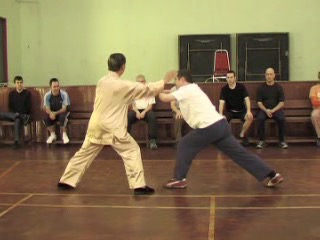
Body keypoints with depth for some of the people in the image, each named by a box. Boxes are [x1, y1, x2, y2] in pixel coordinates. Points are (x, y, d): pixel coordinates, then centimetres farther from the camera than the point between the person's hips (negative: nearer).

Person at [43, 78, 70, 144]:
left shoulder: (64, 94, -20)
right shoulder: (47, 95, -13)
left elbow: (64, 108, -21)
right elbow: (47, 109, -14)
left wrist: (55, 113, -36)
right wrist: (51, 113, -38)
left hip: (62, 112, -2)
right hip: (52, 112, 3)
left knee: (62, 117, -36)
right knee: (46, 118, -28)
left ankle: (64, 134, -15)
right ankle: (53, 135, -6)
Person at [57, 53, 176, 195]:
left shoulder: (101, 82, 7)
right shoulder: (123, 85, -13)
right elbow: (147, 89, -8)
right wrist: (165, 81, 3)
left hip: (96, 126, 6)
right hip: (112, 129, -6)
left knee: (84, 154, 16)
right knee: (132, 151, 4)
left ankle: (66, 181, 23)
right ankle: (139, 186, 0)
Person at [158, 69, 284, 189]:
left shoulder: (186, 90, 0)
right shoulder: (193, 89, 27)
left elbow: (165, 98, -6)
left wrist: (160, 92, 15)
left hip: (209, 128, -9)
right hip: (221, 124, 9)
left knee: (184, 146, 8)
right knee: (240, 152, 8)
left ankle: (179, 179, 10)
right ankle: (272, 175, 8)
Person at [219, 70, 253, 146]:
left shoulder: (241, 87, -6)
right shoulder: (224, 89, -6)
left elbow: (247, 99, -13)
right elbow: (221, 103, -16)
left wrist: (249, 111, -31)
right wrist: (221, 115, -34)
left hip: (241, 111, 0)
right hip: (229, 111, 0)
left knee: (250, 117, -30)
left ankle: (242, 134, -5)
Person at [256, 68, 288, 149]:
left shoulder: (278, 87, 6)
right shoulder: (261, 88, 6)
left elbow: (281, 102, 0)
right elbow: (259, 102, 1)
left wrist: (273, 110, -17)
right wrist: (266, 110, -17)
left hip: (276, 109, 0)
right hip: (264, 109, 0)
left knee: (282, 118, -31)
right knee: (260, 118, -32)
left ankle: (282, 141, -16)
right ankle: (262, 141, -20)